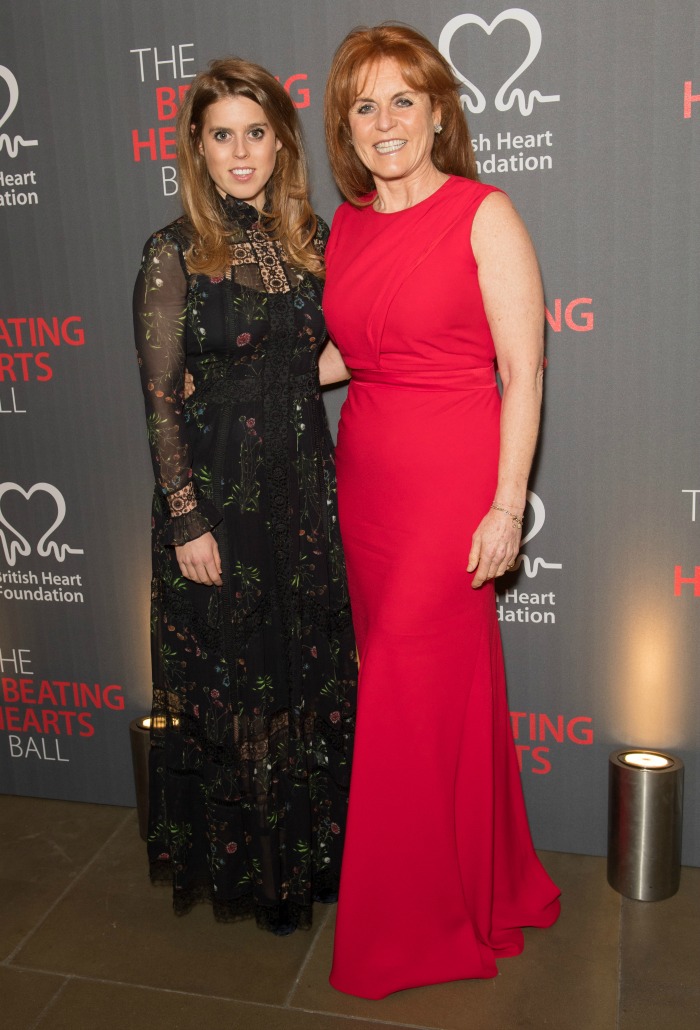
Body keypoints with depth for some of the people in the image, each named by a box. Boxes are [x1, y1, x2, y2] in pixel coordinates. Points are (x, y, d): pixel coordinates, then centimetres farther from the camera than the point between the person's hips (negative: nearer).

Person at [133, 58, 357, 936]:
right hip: (219, 489, -5)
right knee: (230, 675, 8)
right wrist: (187, 519, -12)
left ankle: (310, 853, 34)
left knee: (312, 669, 13)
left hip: (306, 481, 5)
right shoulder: (174, 254, -8)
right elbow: (160, 400, -10)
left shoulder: (310, 238, 7)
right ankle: (243, 864, 30)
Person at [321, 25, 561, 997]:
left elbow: (522, 373, -9)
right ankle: (488, 886, 36)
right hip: (366, 479, 6)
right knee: (435, 687, 14)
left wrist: (507, 506, -14)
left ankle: (416, 926, 24)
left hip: (454, 486, -6)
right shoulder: (347, 226, 11)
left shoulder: (484, 215, -7)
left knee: (414, 696, 0)